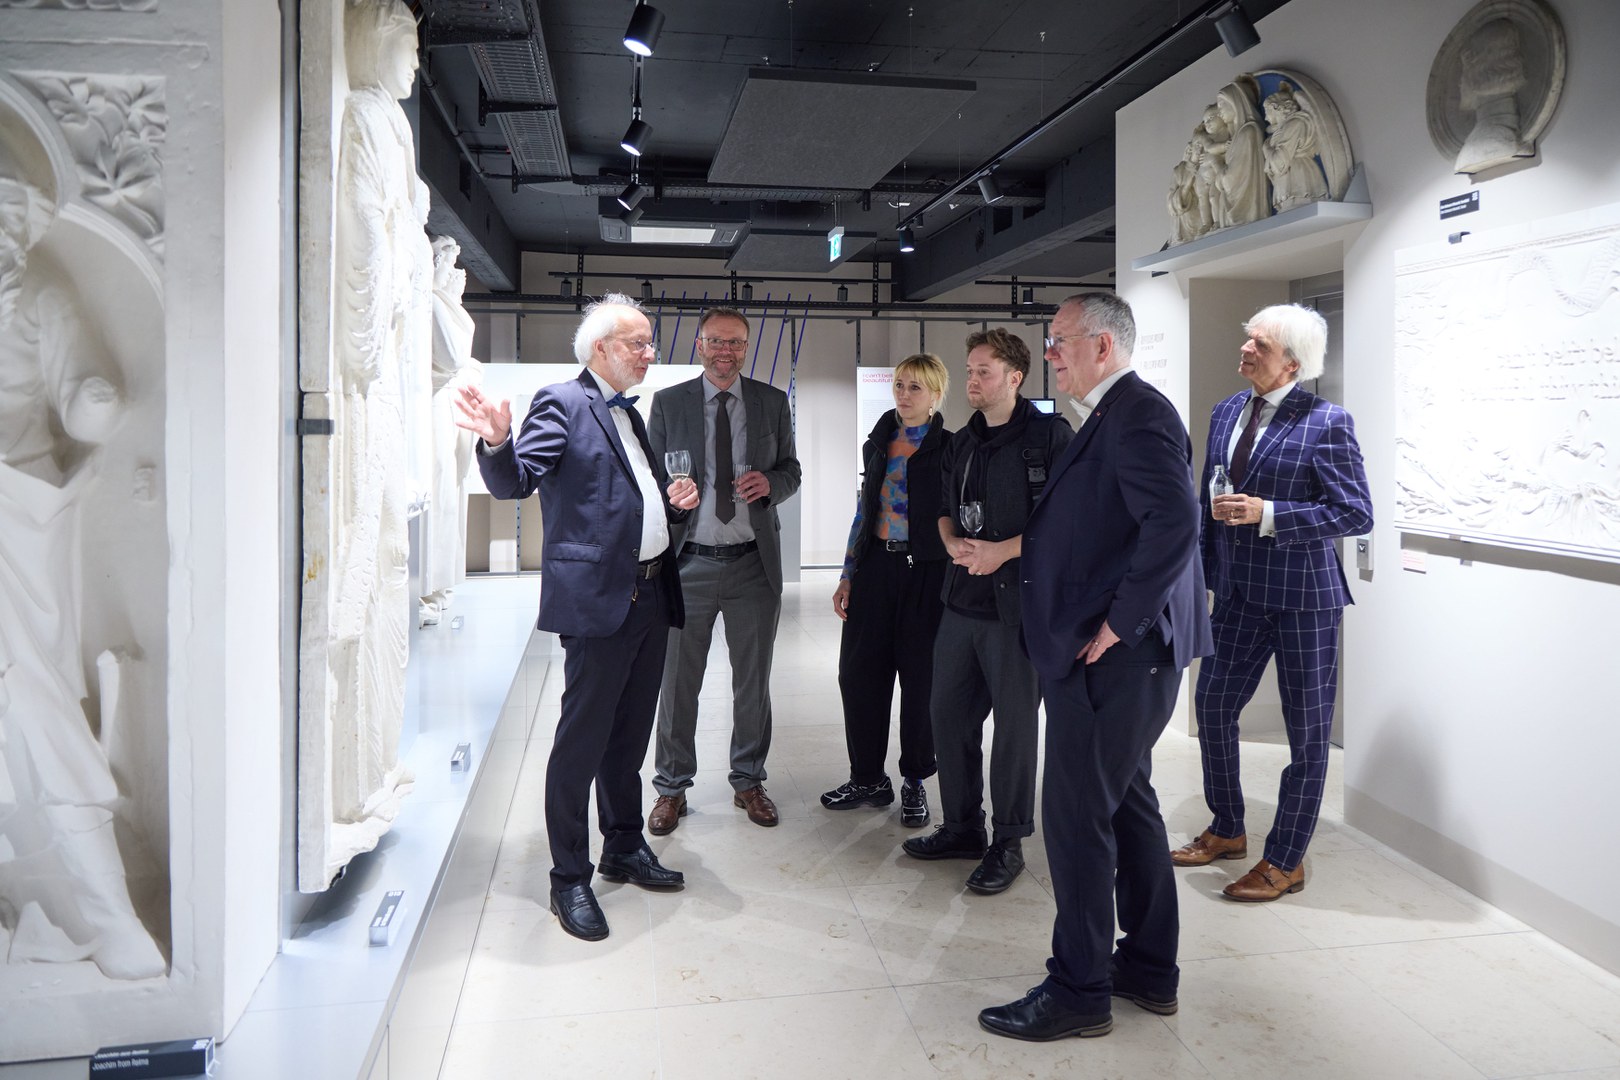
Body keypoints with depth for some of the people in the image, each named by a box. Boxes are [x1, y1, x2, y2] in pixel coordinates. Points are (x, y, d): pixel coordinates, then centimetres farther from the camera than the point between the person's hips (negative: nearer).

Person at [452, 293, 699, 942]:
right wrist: (497, 442, -38)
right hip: (597, 596, -8)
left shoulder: (629, 415, 20)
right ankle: (569, 880, 11)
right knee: (582, 739, -1)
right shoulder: (562, 403, -7)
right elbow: (514, 482, -18)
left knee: (629, 734, 17)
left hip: (649, 593, 8)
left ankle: (624, 849, 32)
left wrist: (673, 503, 6)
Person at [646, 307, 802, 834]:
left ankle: (748, 781, 29)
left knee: (754, 681, 12)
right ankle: (672, 787, 21)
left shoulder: (772, 402, 6)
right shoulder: (668, 402, 3)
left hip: (754, 562, 2)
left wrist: (770, 483, -11)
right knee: (677, 682, 5)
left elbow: (791, 470, 11)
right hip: (688, 563, -1)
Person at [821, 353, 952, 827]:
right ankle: (868, 778, 19)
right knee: (858, 671, 5)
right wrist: (848, 575, 11)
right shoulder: (878, 442, 12)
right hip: (876, 565, 5)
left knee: (920, 677, 4)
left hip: (925, 573, -5)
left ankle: (915, 782, 20)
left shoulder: (950, 448, -3)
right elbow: (864, 509, 14)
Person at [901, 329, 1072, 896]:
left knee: (1015, 723, 3)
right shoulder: (961, 443, 14)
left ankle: (1008, 843, 17)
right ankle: (962, 827, 29)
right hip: (962, 598, 7)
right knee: (950, 716, 12)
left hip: (1018, 602, -7)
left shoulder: (1049, 435, -7)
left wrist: (1005, 550, -18)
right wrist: (955, 544, 1)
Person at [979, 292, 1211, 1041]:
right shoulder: (1115, 416, 16)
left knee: (1077, 816, -2)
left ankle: (1078, 992, 12)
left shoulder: (1137, 416, -16)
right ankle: (1150, 970, 31)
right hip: (1116, 655, 11)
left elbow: (1175, 524, -28)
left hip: (1113, 655, -11)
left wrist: (1118, 623, -22)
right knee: (1126, 804, 17)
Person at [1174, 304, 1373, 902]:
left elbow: (1356, 512, -15)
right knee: (1212, 705, 12)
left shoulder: (1326, 422, -13)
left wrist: (1267, 513, -23)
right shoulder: (1226, 412, 8)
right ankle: (1226, 830, 33)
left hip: (1303, 595, -7)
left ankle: (1285, 861, 20)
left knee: (1307, 730, 6)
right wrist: (1203, 571, 13)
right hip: (1240, 591, 7)